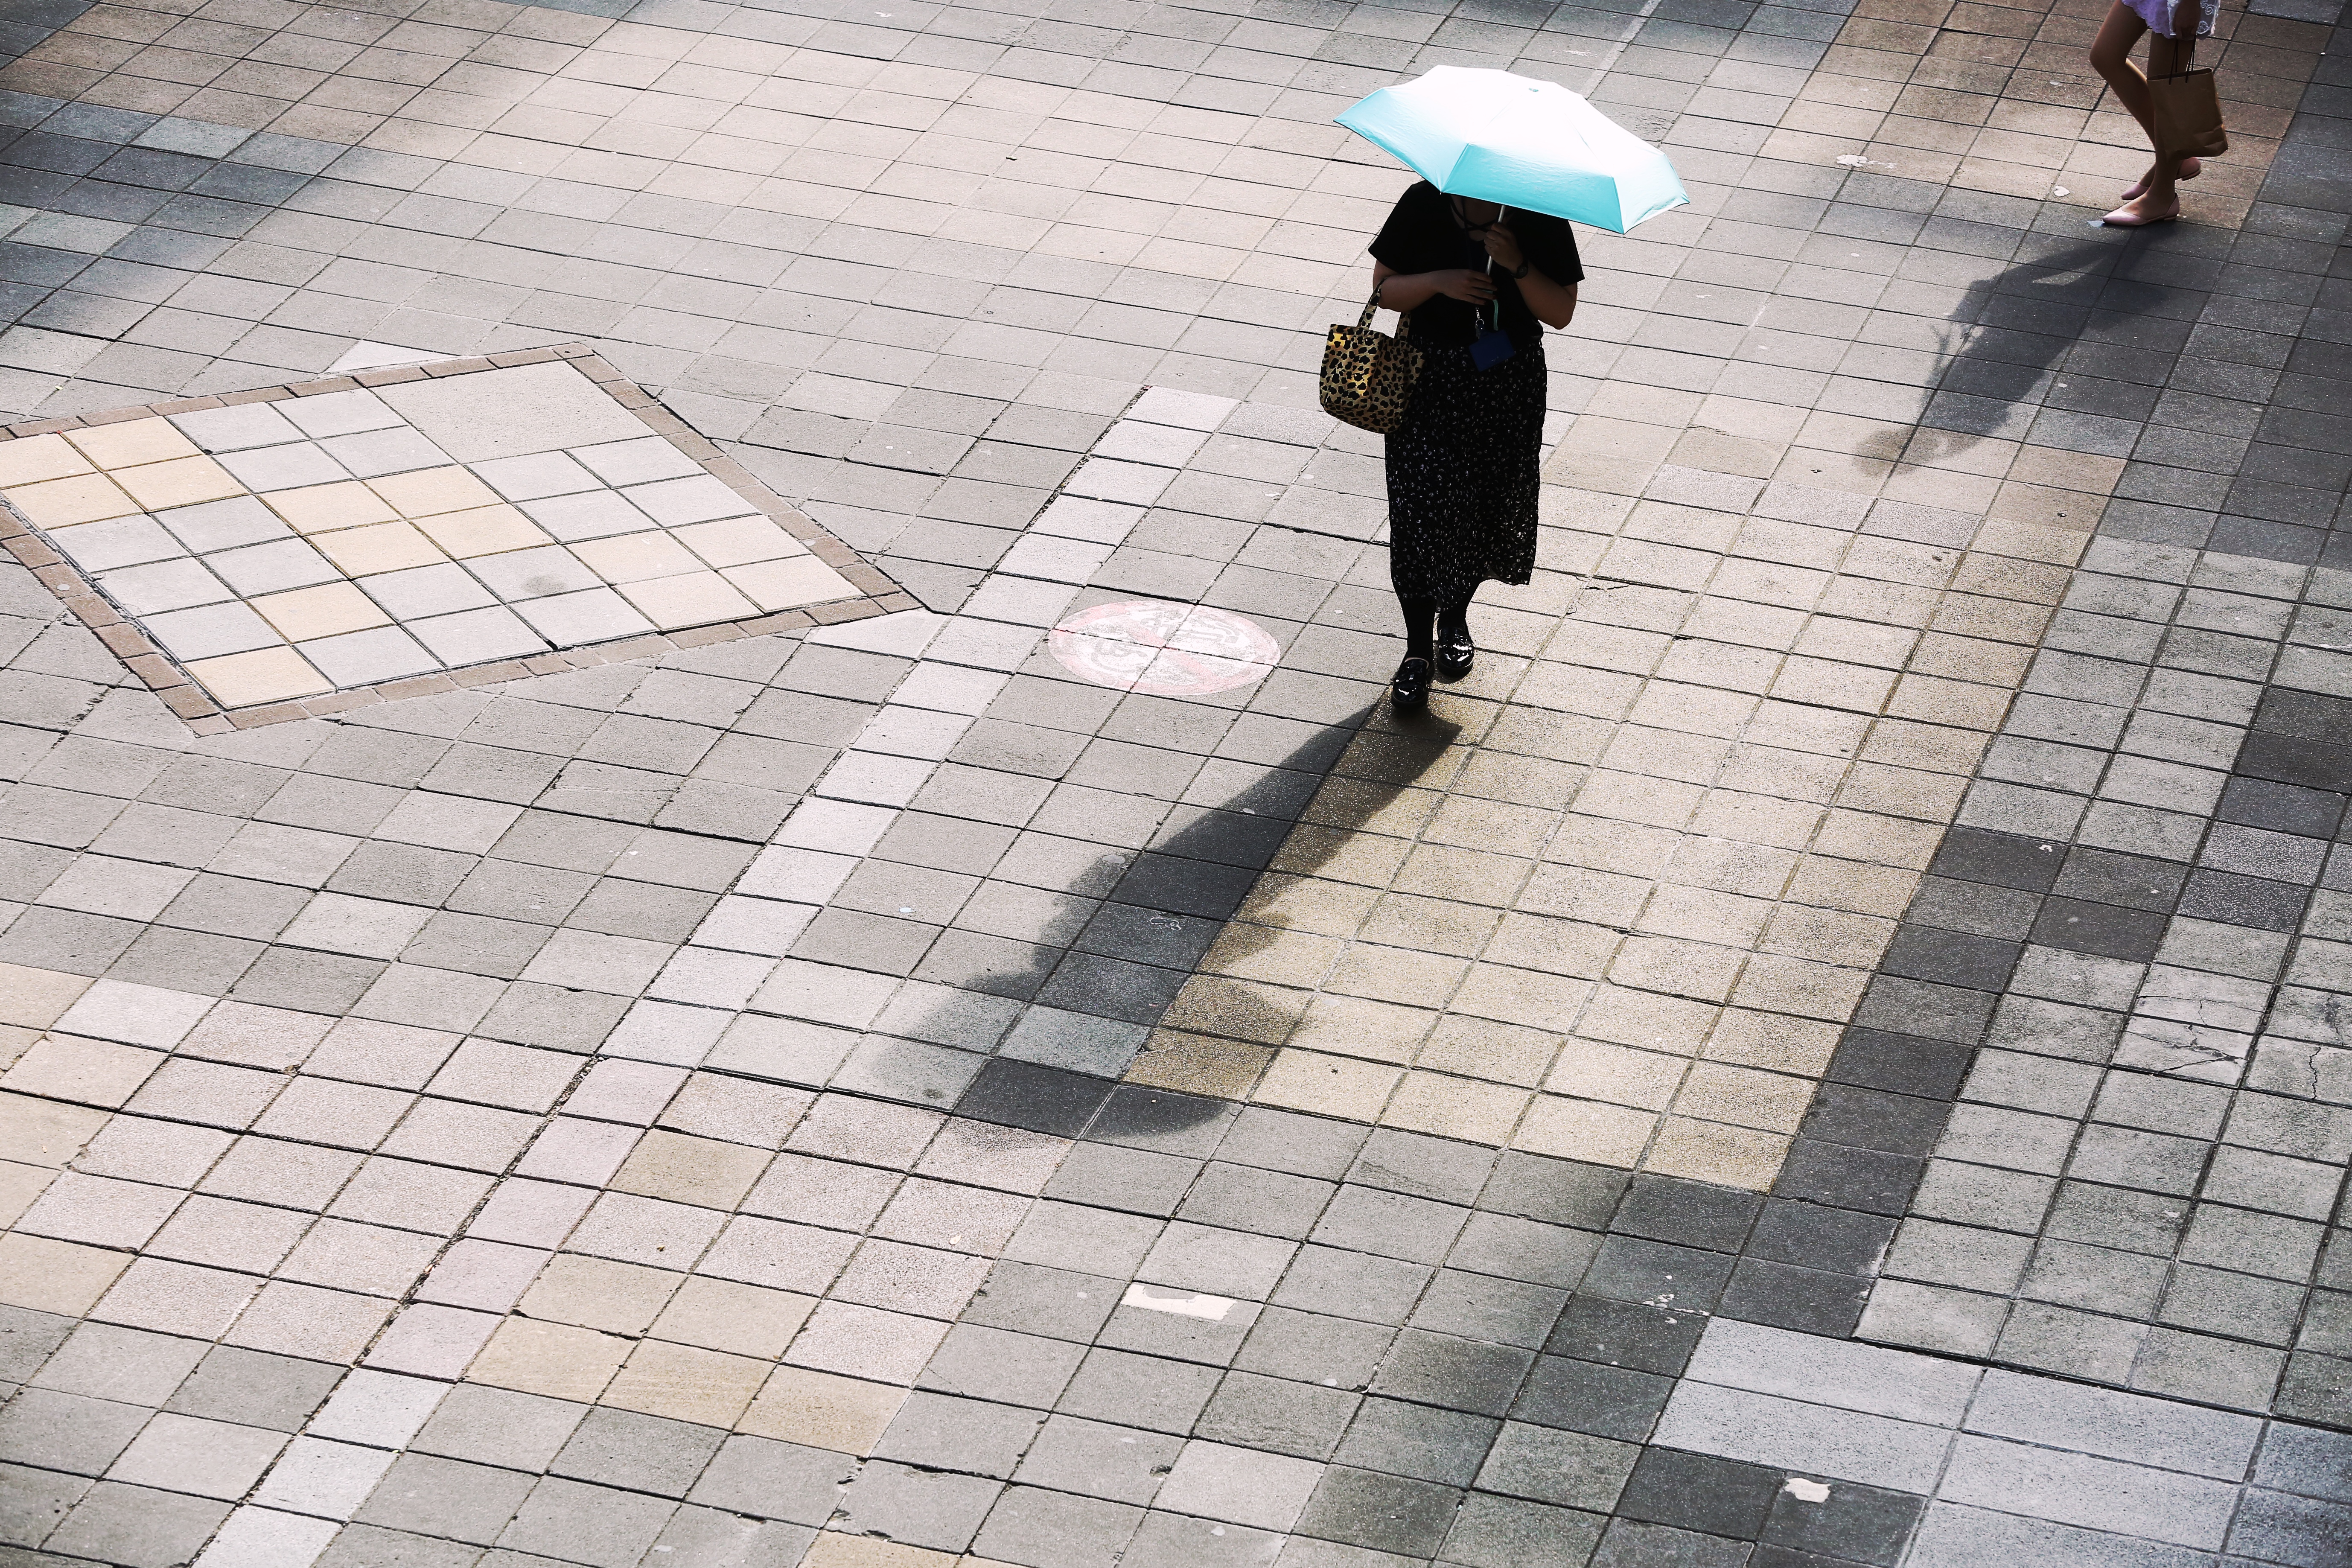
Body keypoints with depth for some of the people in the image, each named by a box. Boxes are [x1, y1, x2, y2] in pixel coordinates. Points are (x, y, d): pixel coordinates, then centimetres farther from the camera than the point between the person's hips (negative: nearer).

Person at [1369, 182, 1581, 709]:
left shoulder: (1538, 219, -10)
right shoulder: (1423, 206, -10)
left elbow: (1561, 313, -9)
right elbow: (1385, 288, -3)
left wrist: (1517, 265, -25)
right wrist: (1440, 281, -22)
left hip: (1510, 387, 1)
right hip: (1429, 381, -1)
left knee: (1488, 507, 12)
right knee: (1423, 510, -7)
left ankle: (1455, 619, 38)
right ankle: (1418, 650, 6)